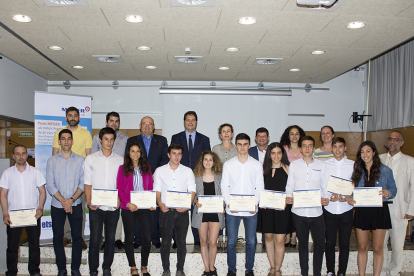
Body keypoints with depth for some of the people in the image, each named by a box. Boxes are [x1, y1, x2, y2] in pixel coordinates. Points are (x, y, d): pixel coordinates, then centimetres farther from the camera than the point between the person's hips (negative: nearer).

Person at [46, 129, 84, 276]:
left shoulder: (80, 160, 4)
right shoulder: (52, 160, 3)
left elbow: (83, 183, -1)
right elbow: (50, 185, -3)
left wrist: (72, 199, -13)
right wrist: (63, 201, -12)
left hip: (75, 205, 0)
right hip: (57, 205, 0)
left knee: (77, 237, 3)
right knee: (58, 238, 6)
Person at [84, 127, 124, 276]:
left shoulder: (120, 160, 7)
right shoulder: (90, 159, 5)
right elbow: (87, 183, 3)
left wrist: (119, 199, -5)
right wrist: (89, 202, -8)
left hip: (113, 207, 1)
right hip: (96, 207, -1)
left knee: (110, 239, 8)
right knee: (95, 240, 0)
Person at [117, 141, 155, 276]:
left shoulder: (146, 168, 9)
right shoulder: (123, 168, 2)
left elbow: (150, 187, 10)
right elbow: (119, 190, -1)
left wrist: (152, 203, -5)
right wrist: (128, 203, -15)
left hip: (144, 208, 1)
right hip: (128, 209, -1)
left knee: (147, 238, -1)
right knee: (129, 238, 8)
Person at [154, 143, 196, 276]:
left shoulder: (187, 171, 8)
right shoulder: (160, 171, 8)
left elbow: (192, 191, 4)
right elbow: (157, 190, 7)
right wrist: (159, 203, -11)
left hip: (182, 212, 0)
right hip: (166, 211, 0)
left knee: (181, 241, 5)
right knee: (165, 242, 3)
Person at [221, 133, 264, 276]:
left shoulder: (257, 165, 3)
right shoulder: (228, 164, 3)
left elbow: (259, 187, 3)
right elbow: (225, 186, 3)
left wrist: (255, 203, -10)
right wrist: (229, 203, -9)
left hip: (251, 210, 0)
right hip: (232, 210, 0)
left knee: (251, 241, 7)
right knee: (231, 241, 6)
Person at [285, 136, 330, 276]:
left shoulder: (321, 165, 7)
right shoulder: (293, 165, 7)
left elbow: (325, 186, 7)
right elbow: (290, 185, 8)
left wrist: (326, 198, -11)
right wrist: (289, 196, -10)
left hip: (316, 211, 0)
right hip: (299, 211, 0)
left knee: (320, 244, 2)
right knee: (303, 244, 11)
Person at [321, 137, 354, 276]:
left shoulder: (352, 165, 4)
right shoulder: (325, 164, 3)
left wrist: (348, 197, -13)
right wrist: (329, 197, -13)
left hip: (346, 209, 0)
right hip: (329, 209, 0)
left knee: (344, 243, 7)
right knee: (330, 243, 7)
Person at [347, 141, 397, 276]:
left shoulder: (385, 170, 0)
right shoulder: (357, 171, 6)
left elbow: (393, 190, 2)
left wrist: (387, 193, -20)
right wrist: (349, 198, -11)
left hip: (379, 211, -2)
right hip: (361, 211, 2)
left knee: (378, 248, 5)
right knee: (362, 247, 10)